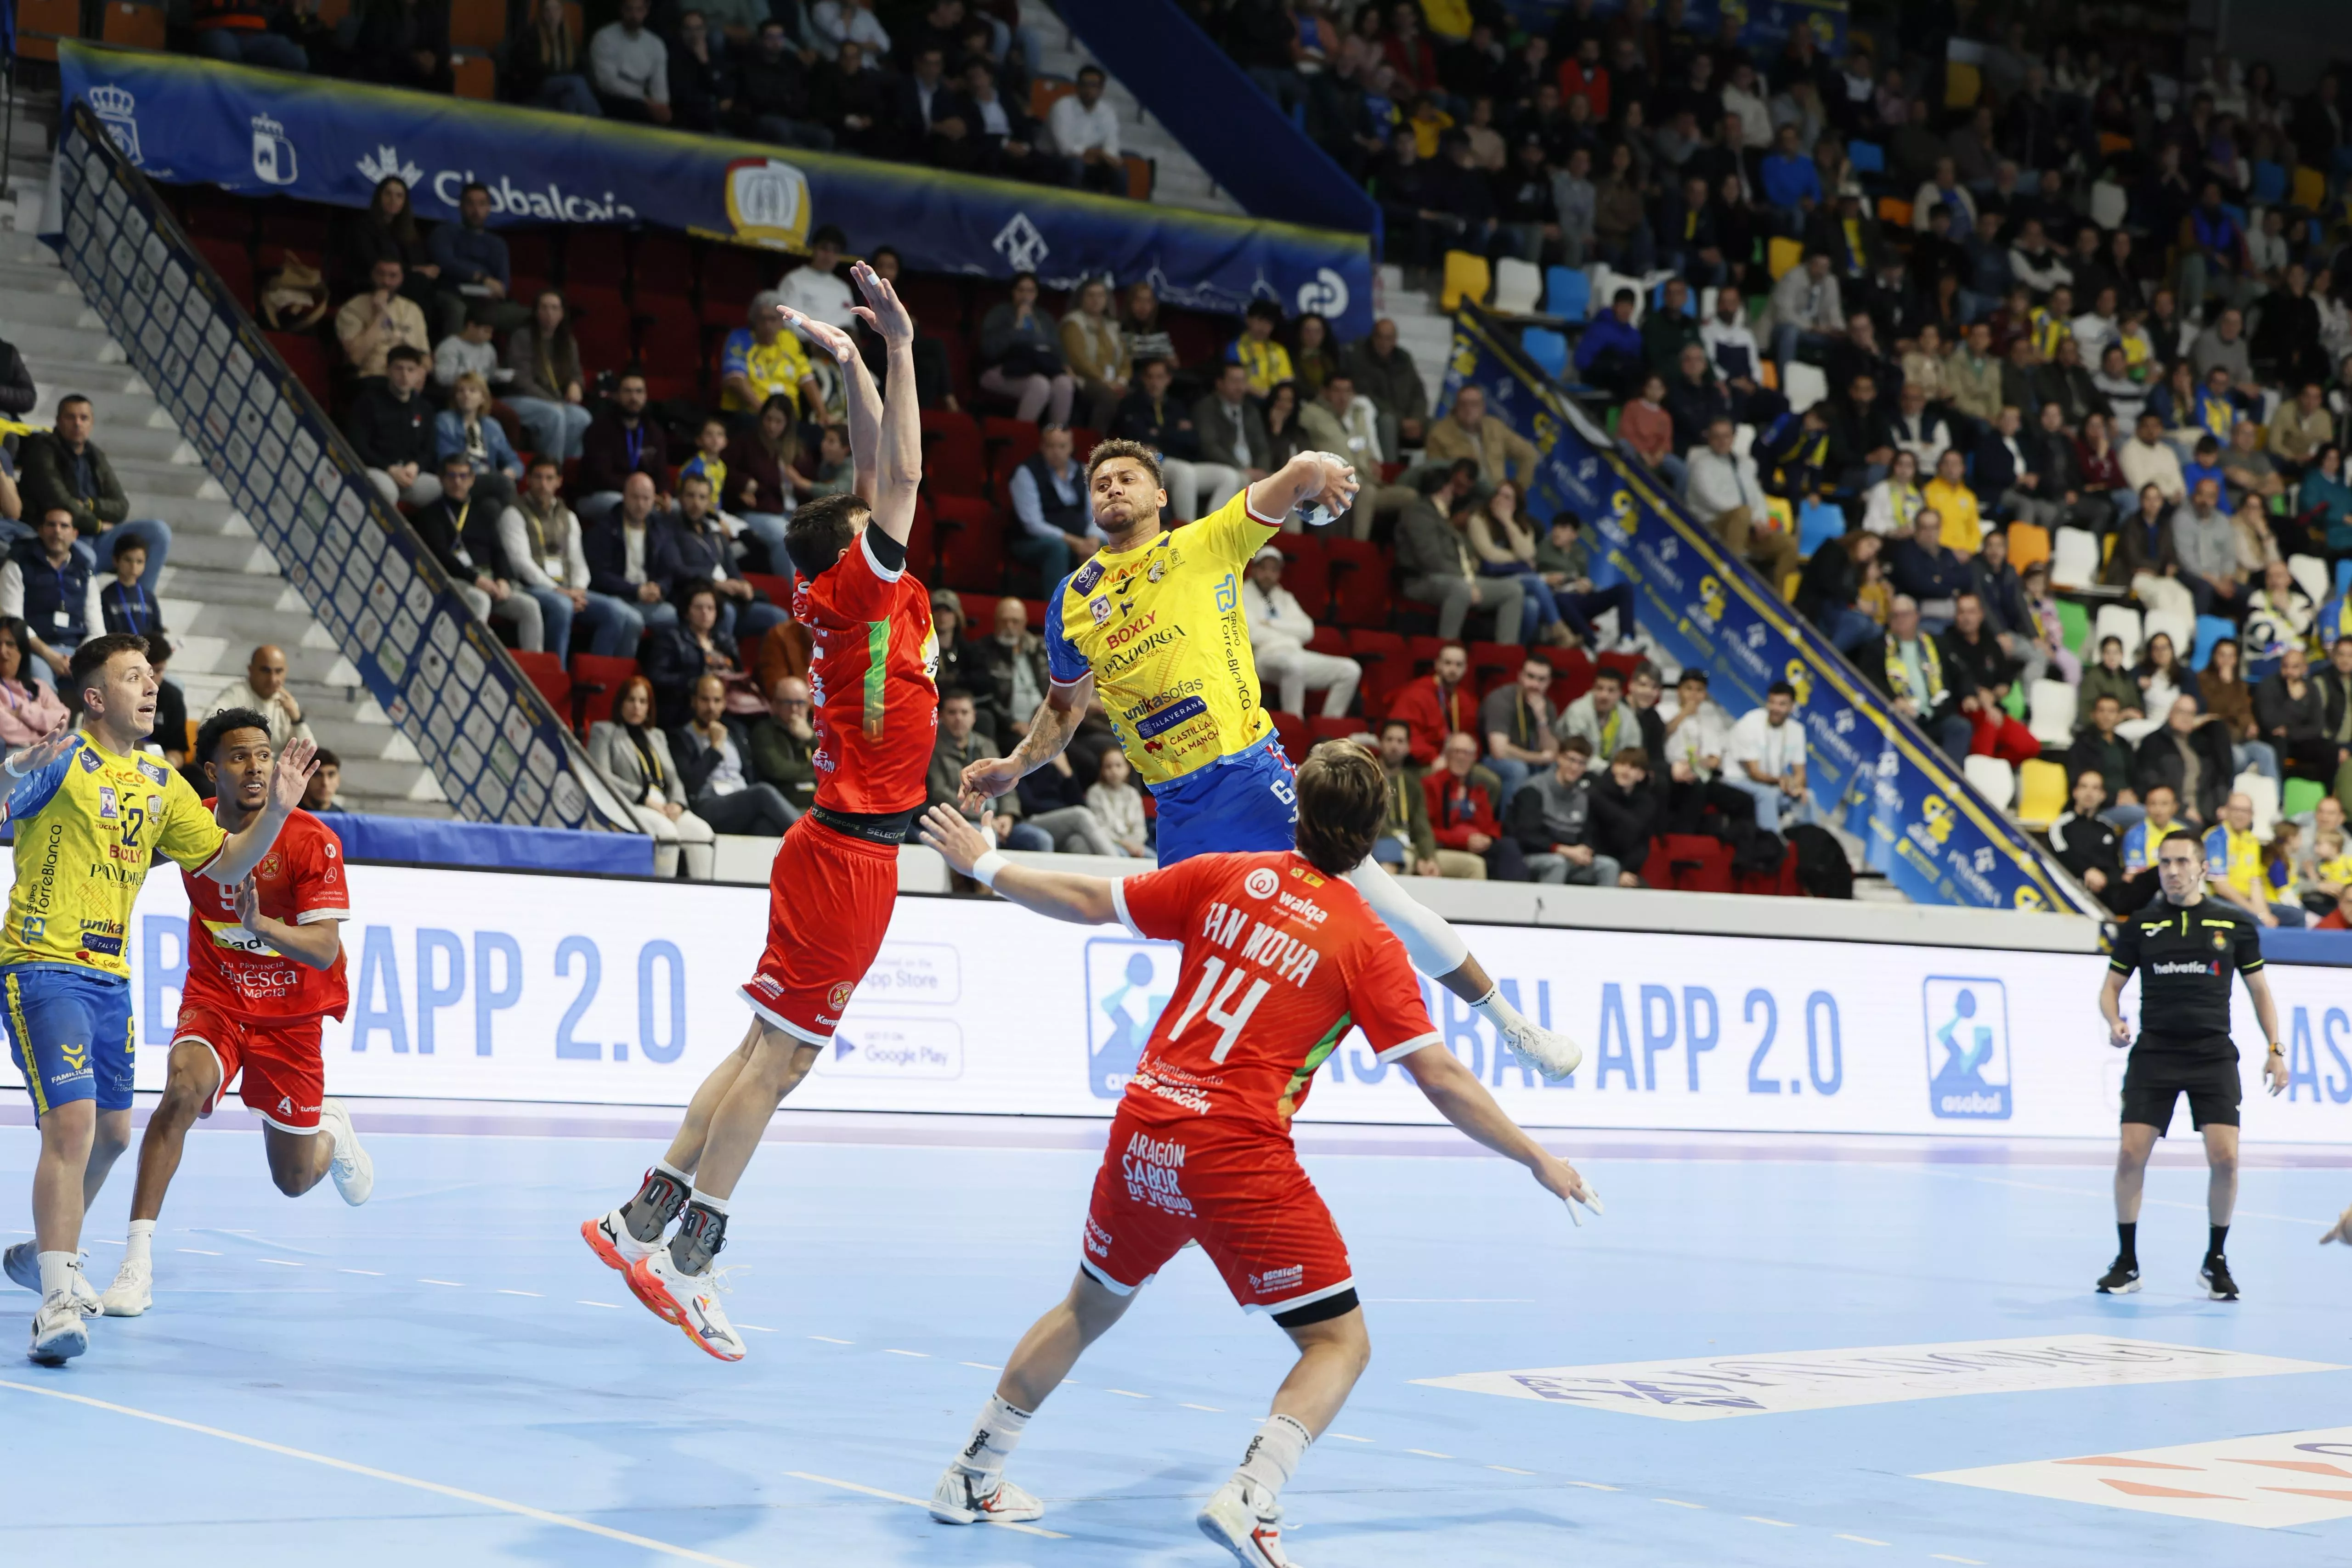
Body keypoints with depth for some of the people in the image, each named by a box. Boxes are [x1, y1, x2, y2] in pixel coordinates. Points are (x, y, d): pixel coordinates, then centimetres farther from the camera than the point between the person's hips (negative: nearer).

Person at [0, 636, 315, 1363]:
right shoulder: (63, 759, -8)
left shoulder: (162, 785, 12)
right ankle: (59, 1297, -18)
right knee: (71, 1123, -19)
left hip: (109, 976, 8)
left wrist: (275, 810, 1)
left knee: (112, 1132, 18)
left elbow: (228, 864, 16)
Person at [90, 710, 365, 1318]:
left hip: (291, 1016, -1)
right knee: (183, 1087, -32)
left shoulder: (311, 840, -19)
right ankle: (137, 1259, -28)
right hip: (213, 999, 1)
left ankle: (331, 1131, 46)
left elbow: (325, 950, -26)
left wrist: (260, 924, -43)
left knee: (295, 1180, 8)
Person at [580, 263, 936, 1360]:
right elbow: (903, 475, -16)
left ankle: (643, 1222, 13)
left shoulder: (860, 597, 13)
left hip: (841, 850, 9)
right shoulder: (856, 593, -10)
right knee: (779, 1055, -7)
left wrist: (855, 360, 24)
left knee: (770, 1053, 11)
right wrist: (897, 345, -10)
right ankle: (685, 1260, -4)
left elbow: (879, 474, 23)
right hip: (848, 854, -9)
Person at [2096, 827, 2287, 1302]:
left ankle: (2215, 1262, 10)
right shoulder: (2139, 927, 5)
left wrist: (2275, 1050, 4)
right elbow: (2111, 986, 11)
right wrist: (2114, 1022, -10)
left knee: (2225, 1157, -11)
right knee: (2131, 1155, -9)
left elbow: (2259, 991, 12)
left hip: (2213, 1055, 0)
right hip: (2153, 1054, 0)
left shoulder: (2235, 926, 5)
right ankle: (2127, 1263, 7)